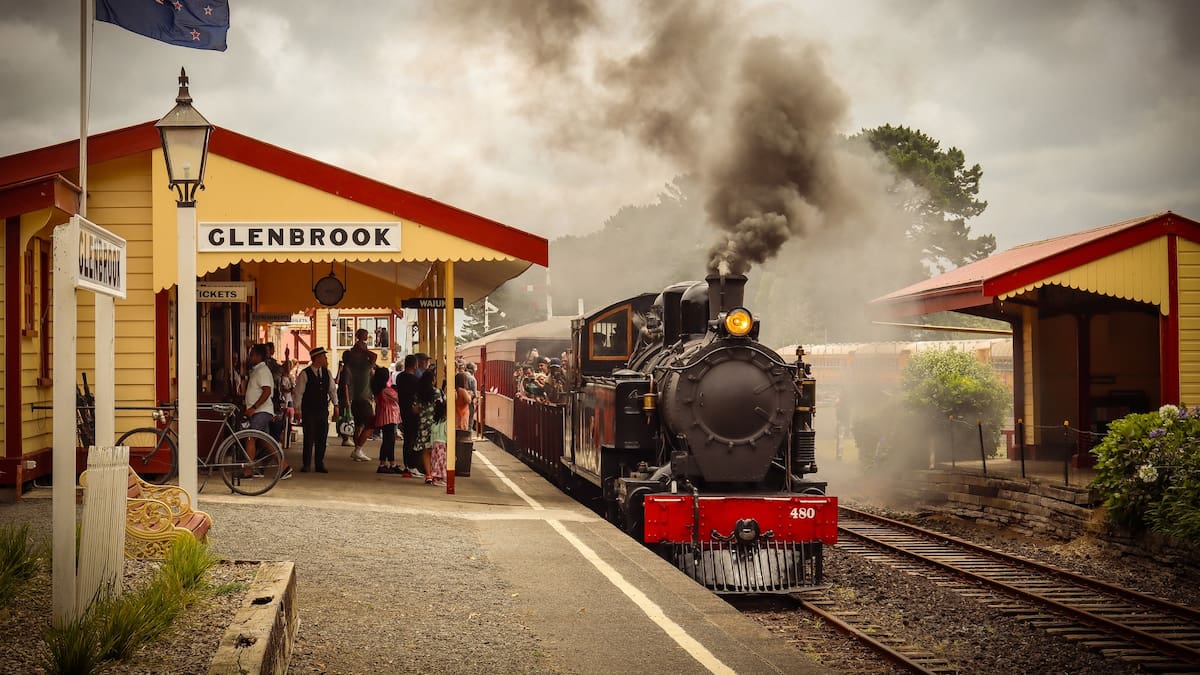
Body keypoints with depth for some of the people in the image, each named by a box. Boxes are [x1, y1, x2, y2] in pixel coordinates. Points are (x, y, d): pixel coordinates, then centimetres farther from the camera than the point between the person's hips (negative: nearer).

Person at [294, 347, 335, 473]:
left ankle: (320, 465, 14)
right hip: (309, 411, -4)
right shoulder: (305, 374, -7)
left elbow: (331, 390, 13)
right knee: (309, 439, -2)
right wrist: (297, 410, -10)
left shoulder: (327, 373, 8)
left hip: (323, 410, 4)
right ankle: (306, 465, 8)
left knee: (322, 438, 5)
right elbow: (299, 392, -6)